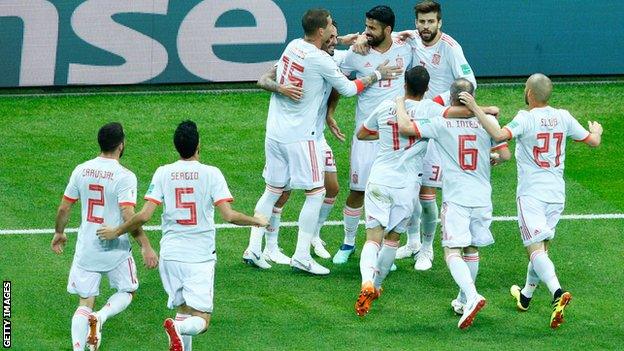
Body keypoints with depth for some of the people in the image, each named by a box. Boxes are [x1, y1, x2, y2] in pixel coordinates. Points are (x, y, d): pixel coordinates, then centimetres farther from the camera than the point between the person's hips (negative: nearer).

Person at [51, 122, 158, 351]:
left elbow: (64, 208, 6)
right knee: (127, 292, 20)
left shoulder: (81, 171, 0)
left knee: (84, 303, 11)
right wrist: (146, 247, -18)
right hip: (116, 249, -4)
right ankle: (101, 317, -9)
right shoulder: (124, 177, -15)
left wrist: (59, 233, 24)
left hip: (85, 248, 4)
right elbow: (128, 216, -23)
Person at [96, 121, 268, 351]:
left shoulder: (163, 173, -1)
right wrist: (257, 221, 6)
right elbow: (229, 216, -12)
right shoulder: (211, 174, -7)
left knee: (184, 310, 18)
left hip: (170, 254, 3)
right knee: (201, 320, -3)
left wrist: (116, 232, 9)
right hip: (201, 256, -3)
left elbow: (144, 216, -6)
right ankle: (179, 328, -34)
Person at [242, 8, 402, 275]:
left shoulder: (293, 46, 6)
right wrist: (377, 75, 10)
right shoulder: (321, 61, -16)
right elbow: (348, 89, -3)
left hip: (275, 132, 8)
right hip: (299, 136, -8)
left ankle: (253, 249, 12)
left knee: (273, 191, 14)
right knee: (315, 193, 2)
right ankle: (301, 256, 0)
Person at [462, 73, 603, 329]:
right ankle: (525, 296, 36)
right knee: (542, 246, 20)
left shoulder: (526, 119, -12)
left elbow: (499, 135, -29)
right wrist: (596, 131, 36)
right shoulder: (563, 118, 5)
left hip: (531, 193, -6)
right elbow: (593, 141, 13)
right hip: (557, 193, 6)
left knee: (536, 248, -12)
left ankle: (557, 292, -35)